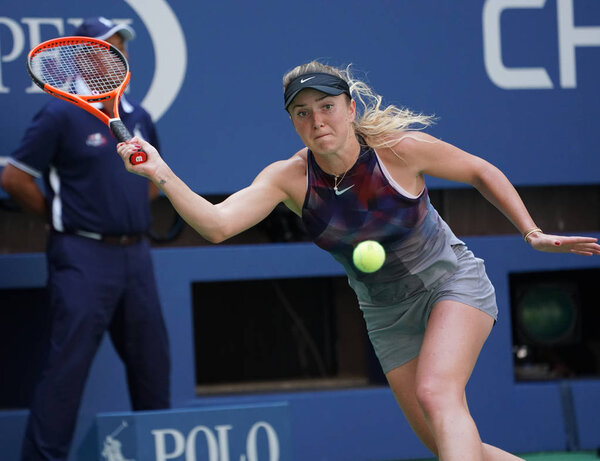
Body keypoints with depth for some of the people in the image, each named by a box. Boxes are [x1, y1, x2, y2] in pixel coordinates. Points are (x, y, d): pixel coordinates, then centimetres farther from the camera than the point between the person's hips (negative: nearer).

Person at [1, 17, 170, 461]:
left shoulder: (138, 117, 12)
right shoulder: (61, 115, -7)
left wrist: (133, 212, 13)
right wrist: (61, 216, -2)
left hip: (135, 254, 7)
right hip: (84, 258, -7)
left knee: (152, 361, 11)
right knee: (68, 362, -10)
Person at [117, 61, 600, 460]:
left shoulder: (400, 149, -21)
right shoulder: (289, 178, -15)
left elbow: (482, 172, -4)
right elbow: (216, 224, -29)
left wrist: (533, 234, -6)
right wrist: (159, 173, -41)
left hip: (452, 282, -4)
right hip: (387, 314, 4)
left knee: (436, 393, -30)